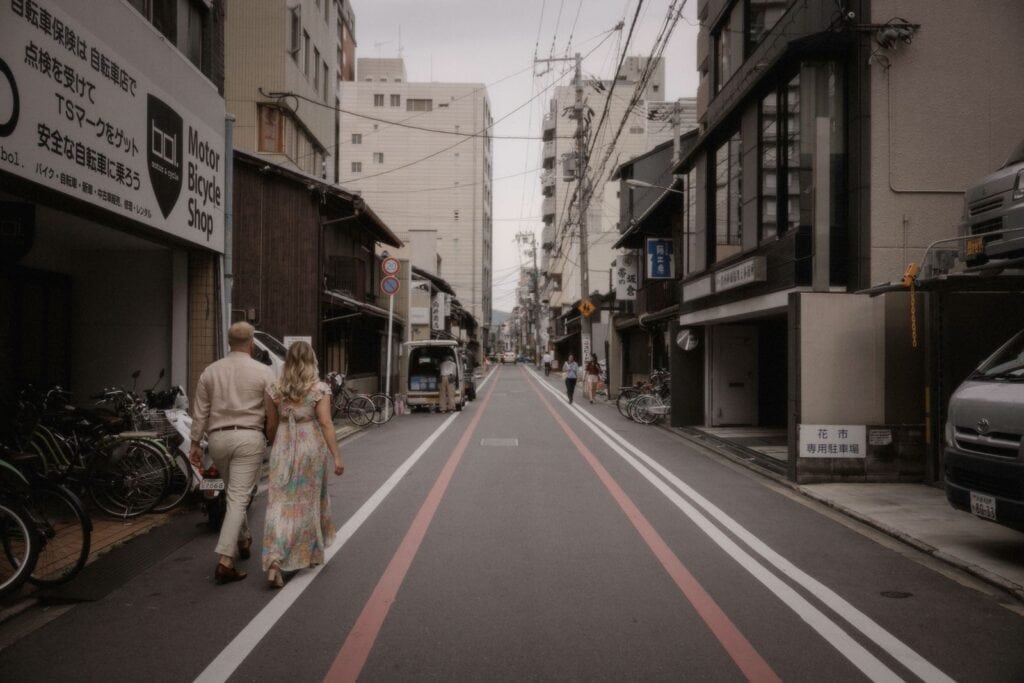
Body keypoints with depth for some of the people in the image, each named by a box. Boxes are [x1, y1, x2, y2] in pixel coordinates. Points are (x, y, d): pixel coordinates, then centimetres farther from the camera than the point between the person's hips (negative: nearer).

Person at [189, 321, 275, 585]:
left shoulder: (210, 371, 6)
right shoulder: (263, 372, -4)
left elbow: (200, 412, 7)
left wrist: (195, 443, 14)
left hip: (218, 438, 4)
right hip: (249, 437, -4)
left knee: (233, 492, 23)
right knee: (238, 498, -4)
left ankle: (243, 540, 40)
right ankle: (225, 561, -10)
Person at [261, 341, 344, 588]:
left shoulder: (274, 390, 3)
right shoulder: (320, 389, -5)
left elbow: (271, 426, 6)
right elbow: (325, 423, -13)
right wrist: (336, 457, -12)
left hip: (283, 450, 1)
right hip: (311, 448, -1)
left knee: (281, 505, 2)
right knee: (309, 501, 16)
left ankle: (274, 562, -13)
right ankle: (310, 553, 31)